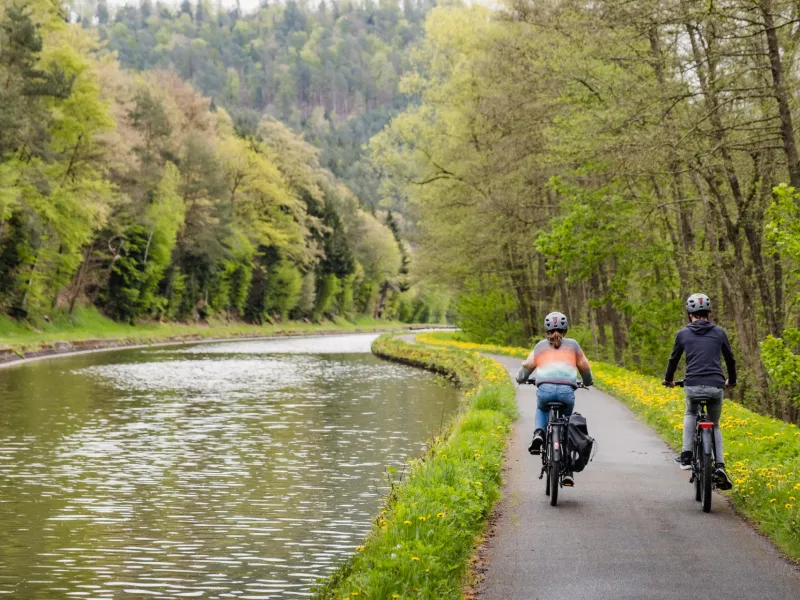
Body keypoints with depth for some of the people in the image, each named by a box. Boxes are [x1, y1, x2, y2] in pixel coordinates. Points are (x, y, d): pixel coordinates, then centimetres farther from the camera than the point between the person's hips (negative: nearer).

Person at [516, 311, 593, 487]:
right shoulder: (572, 345, 22)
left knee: (541, 410, 36)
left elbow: (527, 366, 20)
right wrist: (587, 382, 47)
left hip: (545, 389, 0)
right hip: (567, 390, 0)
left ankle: (538, 434, 3)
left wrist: (520, 379, 41)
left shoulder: (541, 346, 22)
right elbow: (584, 367, 26)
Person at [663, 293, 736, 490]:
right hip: (716, 387, 1)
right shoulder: (719, 332, 10)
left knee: (690, 415, 31)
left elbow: (674, 359, 18)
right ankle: (719, 466, 0)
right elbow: (730, 359, 20)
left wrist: (668, 380, 36)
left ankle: (687, 456, 18)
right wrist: (731, 381, 37)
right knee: (714, 426, 20)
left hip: (693, 386, -1)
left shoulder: (683, 334, 8)